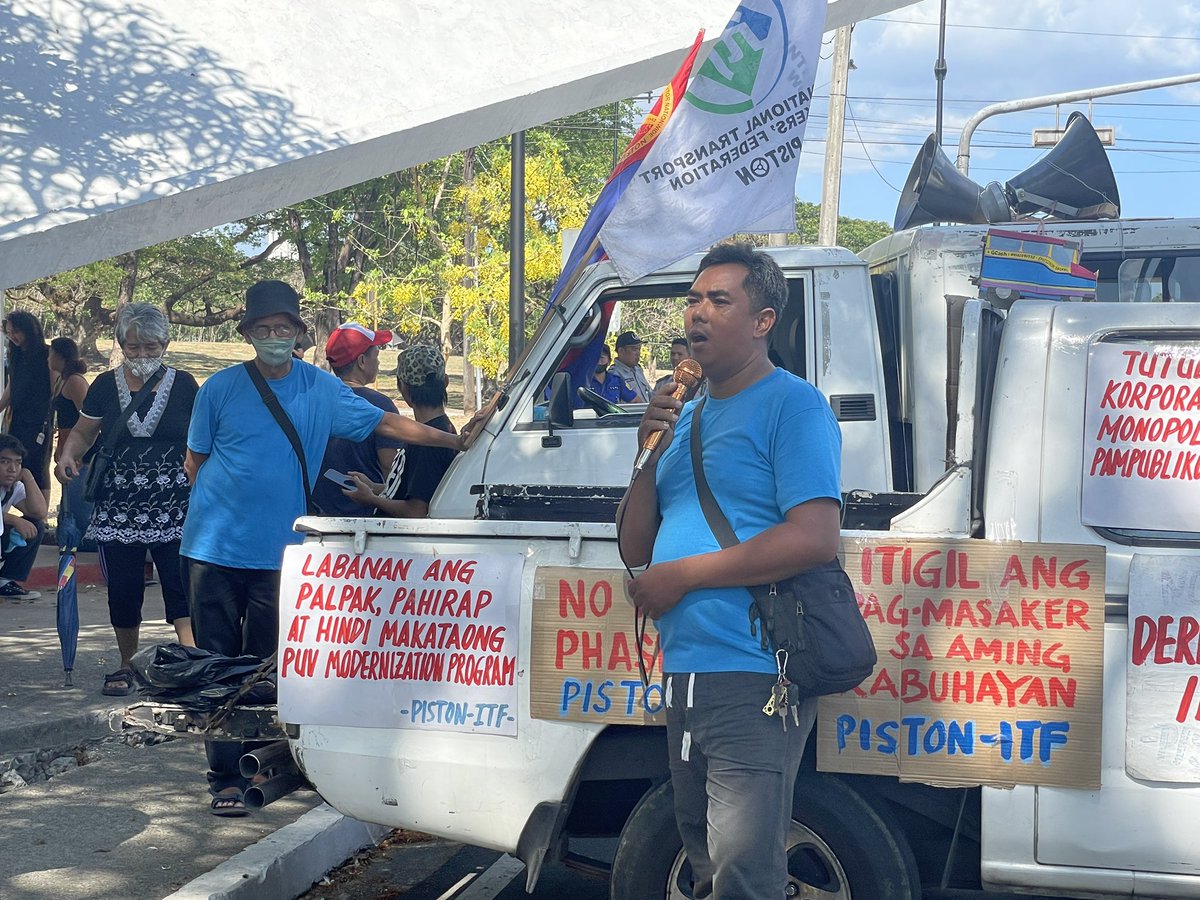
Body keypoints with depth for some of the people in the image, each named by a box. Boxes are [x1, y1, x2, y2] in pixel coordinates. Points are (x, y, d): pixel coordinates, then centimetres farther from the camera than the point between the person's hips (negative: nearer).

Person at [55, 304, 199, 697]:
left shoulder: (183, 385, 1)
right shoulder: (106, 385, 5)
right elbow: (83, 432, 12)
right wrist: (67, 456, -9)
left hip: (174, 510, -2)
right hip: (119, 509, 2)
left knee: (182, 587, -12)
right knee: (123, 590, 9)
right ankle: (127, 667, 24)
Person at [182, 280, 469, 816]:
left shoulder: (322, 390, 6)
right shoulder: (220, 389, 2)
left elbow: (385, 424, 8)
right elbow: (196, 461, 11)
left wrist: (455, 441, 2)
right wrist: (223, 508, 1)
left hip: (277, 552, 1)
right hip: (215, 548, -1)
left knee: (264, 667, 5)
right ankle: (226, 777, 7)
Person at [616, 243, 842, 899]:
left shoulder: (792, 405, -8)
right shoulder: (688, 416, 17)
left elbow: (815, 539, -20)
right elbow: (634, 549, 16)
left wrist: (681, 575, -16)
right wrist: (651, 452, 0)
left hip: (752, 678, -9)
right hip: (686, 674, 9)